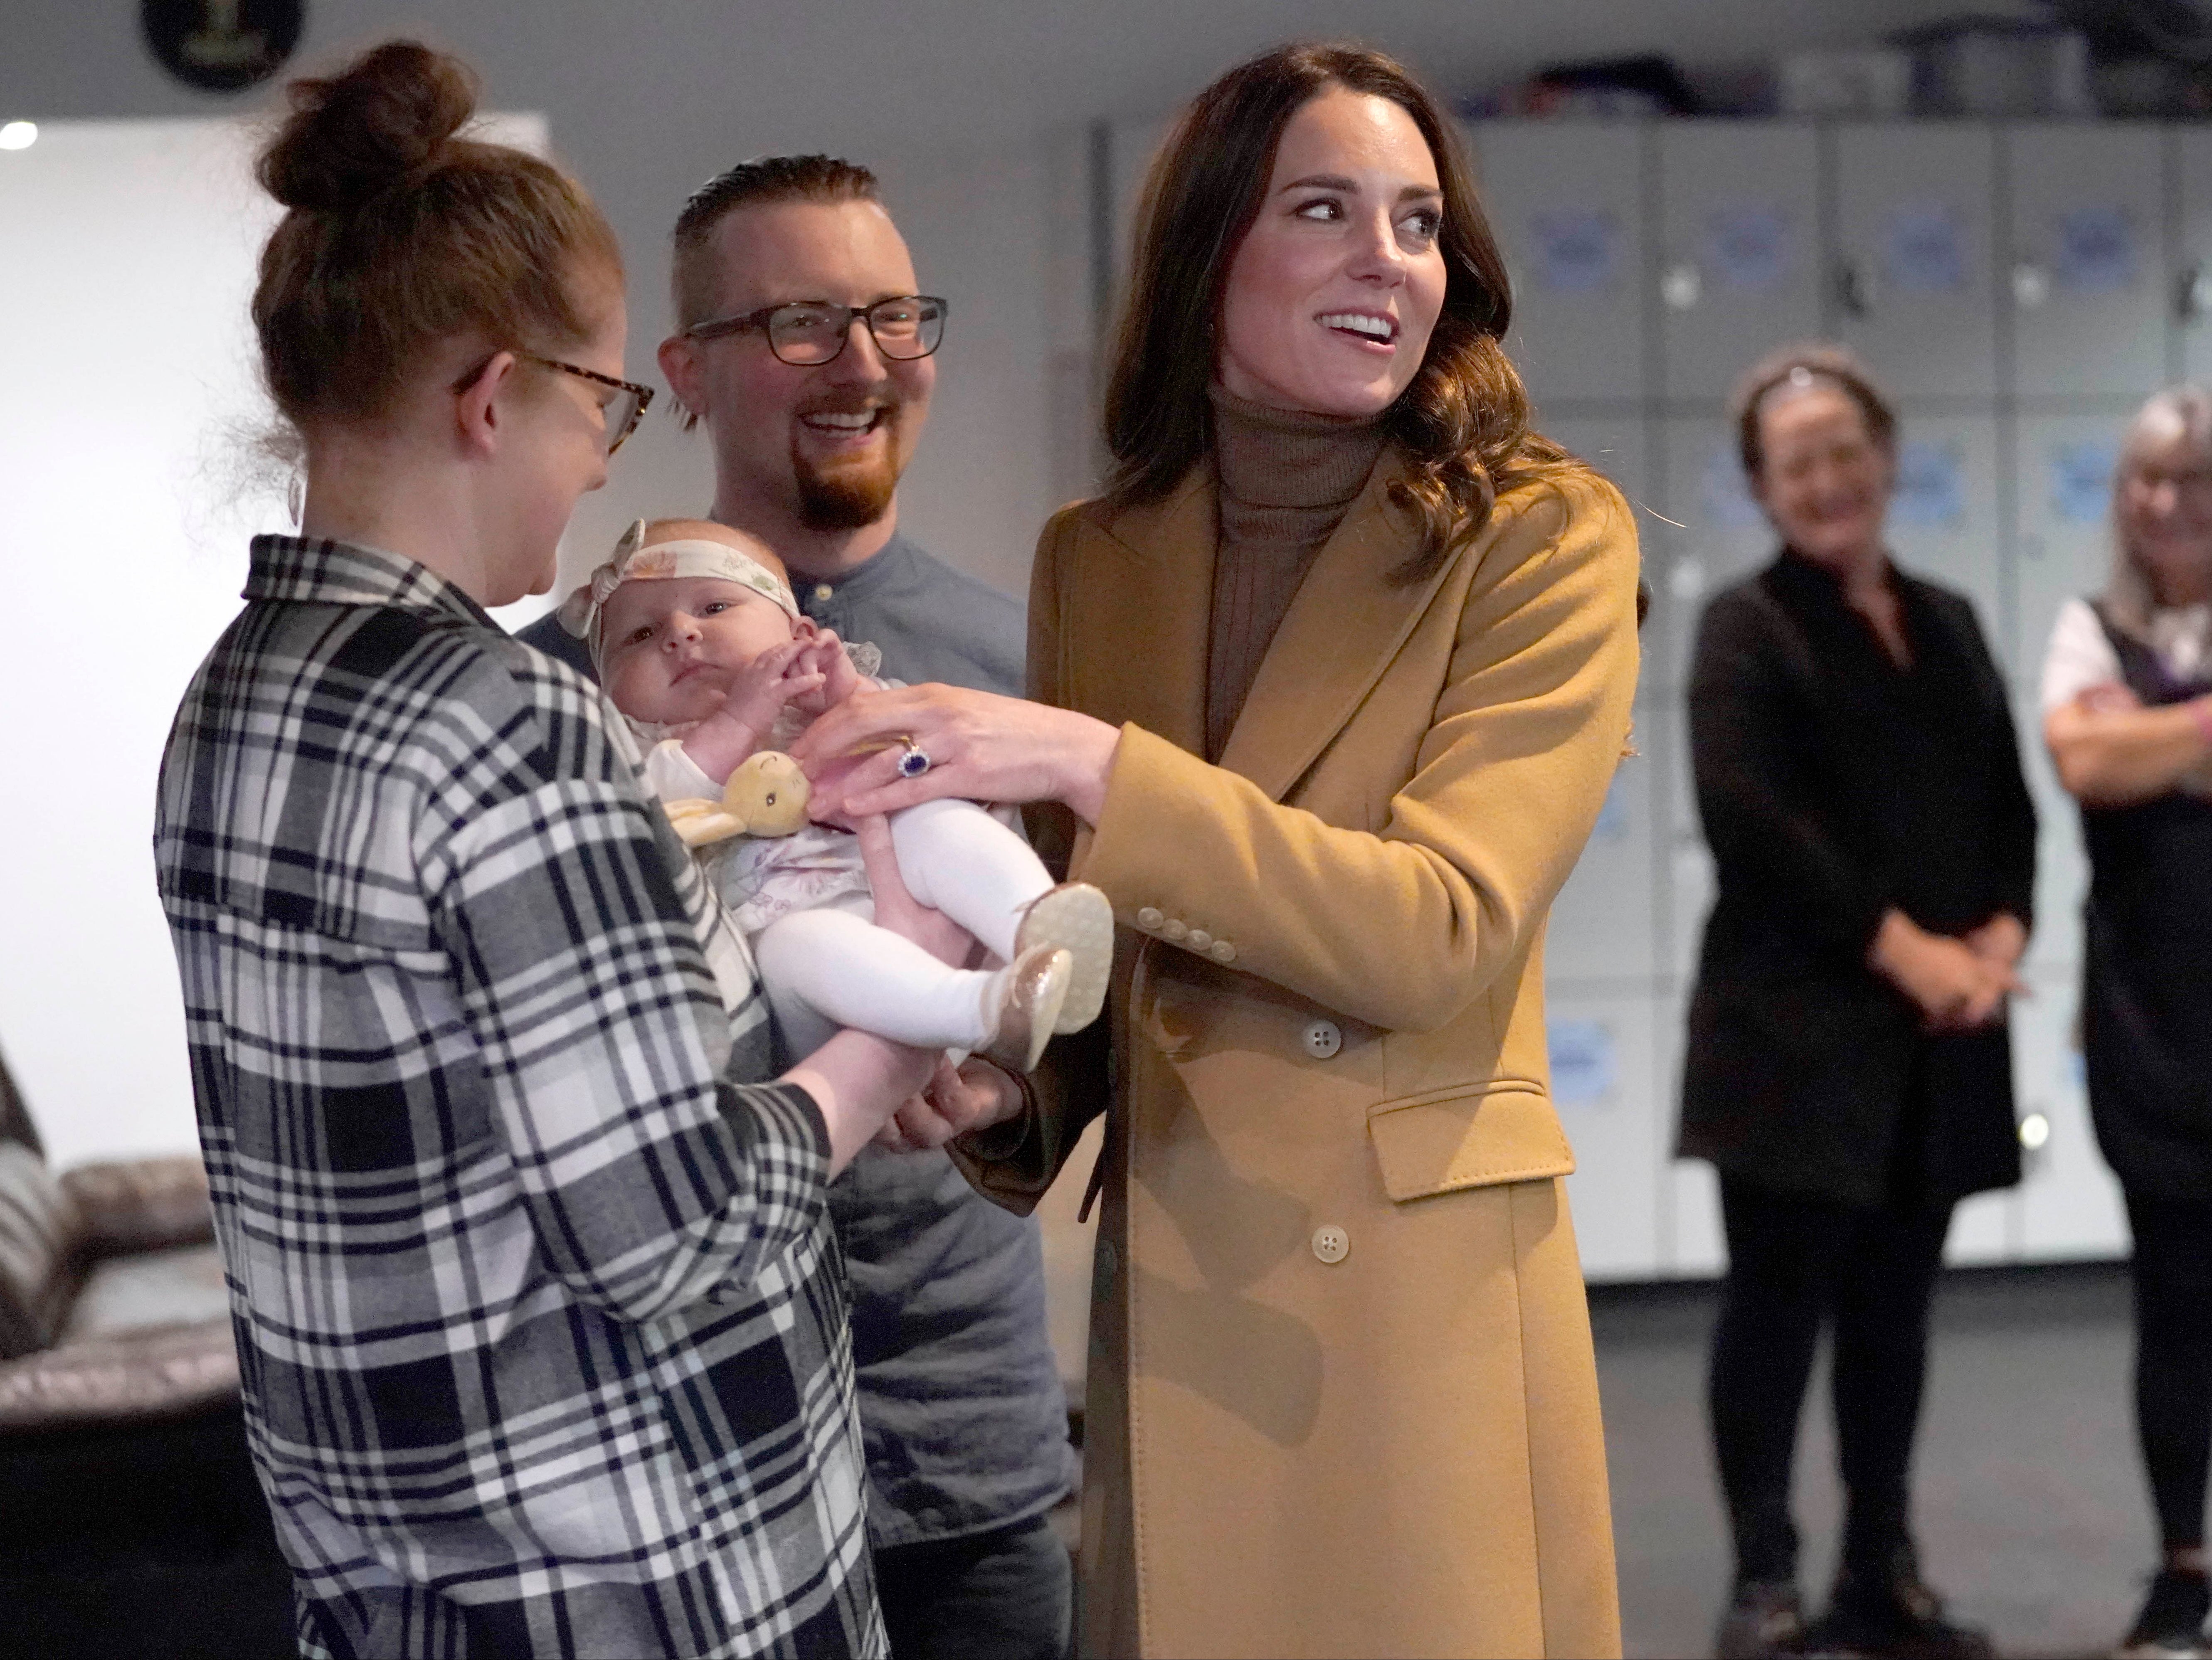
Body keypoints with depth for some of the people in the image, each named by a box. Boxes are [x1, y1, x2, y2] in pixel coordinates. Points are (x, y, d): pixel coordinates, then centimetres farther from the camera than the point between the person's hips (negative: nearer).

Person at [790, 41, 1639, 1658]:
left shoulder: (1541, 536, -6)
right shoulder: (1093, 560, 7)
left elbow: (1441, 928, -18)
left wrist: (1088, 765, -24)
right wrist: (1012, 1093, -5)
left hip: (1431, 1297, -3)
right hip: (1174, 1297, 4)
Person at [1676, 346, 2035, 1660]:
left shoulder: (1948, 623, 17)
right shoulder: (1748, 628, -2)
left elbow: (2010, 806, 14)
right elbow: (1748, 819, -15)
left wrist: (1999, 935, -5)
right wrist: (1902, 947, -17)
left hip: (1939, 1035, 6)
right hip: (1800, 1030, -6)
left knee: (1895, 1308, 11)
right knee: (1780, 1303, -2)